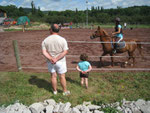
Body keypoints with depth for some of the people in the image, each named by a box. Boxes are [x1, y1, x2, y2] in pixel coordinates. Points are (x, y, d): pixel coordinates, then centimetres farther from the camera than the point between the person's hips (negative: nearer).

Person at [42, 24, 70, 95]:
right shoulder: (62, 39, -11)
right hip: (60, 62, -1)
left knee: (53, 76, 16)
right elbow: (65, 52, -16)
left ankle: (55, 91, 33)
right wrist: (57, 59, -18)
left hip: (50, 62, 2)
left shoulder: (45, 40, -5)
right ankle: (65, 91, 29)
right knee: (62, 76, 12)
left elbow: (44, 52, -11)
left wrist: (51, 59, -19)